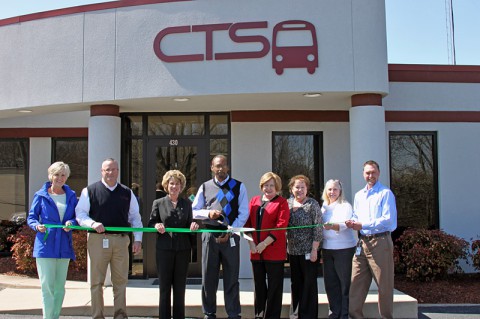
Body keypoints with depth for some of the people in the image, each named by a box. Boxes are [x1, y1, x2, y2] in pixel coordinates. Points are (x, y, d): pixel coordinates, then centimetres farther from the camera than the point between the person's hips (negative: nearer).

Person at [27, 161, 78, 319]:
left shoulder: (71, 196, 10)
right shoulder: (41, 195, 2)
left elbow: (77, 217, 10)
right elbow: (31, 217, 4)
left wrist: (71, 223, -12)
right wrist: (37, 226, -17)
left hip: (64, 247, 3)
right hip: (45, 246, -3)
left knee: (60, 287, 9)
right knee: (47, 286, -6)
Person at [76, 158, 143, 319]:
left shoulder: (127, 193, 13)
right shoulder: (89, 191, 4)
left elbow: (135, 217, 14)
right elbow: (80, 214, 2)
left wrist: (138, 239, 5)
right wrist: (92, 223, -17)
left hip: (121, 240, 2)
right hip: (98, 240, -2)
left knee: (121, 280, 6)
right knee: (97, 281, 3)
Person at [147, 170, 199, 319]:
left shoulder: (187, 203, 10)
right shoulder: (158, 203, 4)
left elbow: (190, 225, 12)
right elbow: (150, 223, 5)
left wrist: (193, 226, -10)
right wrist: (157, 226, -16)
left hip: (183, 250, 2)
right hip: (164, 249, -2)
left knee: (180, 287, 8)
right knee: (164, 286, 4)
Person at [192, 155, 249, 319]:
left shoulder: (238, 186, 2)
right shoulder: (205, 187, 9)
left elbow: (243, 213, -3)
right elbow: (194, 210, 9)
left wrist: (230, 232, -12)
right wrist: (208, 213, -11)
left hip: (231, 236, -2)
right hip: (209, 236, 2)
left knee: (231, 278, 5)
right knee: (209, 277, 9)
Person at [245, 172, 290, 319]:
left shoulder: (281, 202, -1)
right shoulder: (254, 200, 13)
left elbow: (281, 225, -11)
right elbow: (248, 222, 9)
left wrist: (265, 243, -15)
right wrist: (251, 243, -5)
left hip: (274, 251, -4)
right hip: (256, 251, 5)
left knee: (274, 286, 2)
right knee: (259, 284, 12)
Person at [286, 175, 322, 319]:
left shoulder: (313, 204, -7)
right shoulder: (288, 203, 6)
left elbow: (318, 228, -10)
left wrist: (314, 250, -14)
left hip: (308, 251, -5)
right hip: (292, 251, 5)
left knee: (309, 284, 4)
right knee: (296, 283, 13)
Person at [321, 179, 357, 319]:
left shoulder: (345, 206, -5)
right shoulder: (324, 207, 12)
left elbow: (345, 224, -20)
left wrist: (332, 226, -40)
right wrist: (320, 247, 3)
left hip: (344, 249, -5)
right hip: (327, 248, 6)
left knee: (344, 282, 1)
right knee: (330, 281, 10)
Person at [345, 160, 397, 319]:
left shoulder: (385, 193, -6)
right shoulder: (358, 195, 17)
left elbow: (388, 220, -14)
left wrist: (362, 225, -15)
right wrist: (352, 222, -2)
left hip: (380, 242, -6)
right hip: (362, 243, 6)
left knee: (384, 285, 3)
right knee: (356, 283, 6)